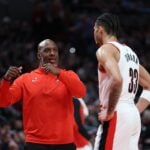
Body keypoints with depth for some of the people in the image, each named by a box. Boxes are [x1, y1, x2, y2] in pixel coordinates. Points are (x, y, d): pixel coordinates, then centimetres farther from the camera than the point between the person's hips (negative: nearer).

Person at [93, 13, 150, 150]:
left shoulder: (105, 50, -7)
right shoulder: (130, 52, 20)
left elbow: (117, 80, -25)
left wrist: (109, 111, -16)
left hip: (117, 116, -9)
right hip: (133, 115, 9)